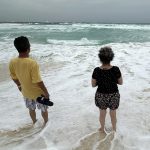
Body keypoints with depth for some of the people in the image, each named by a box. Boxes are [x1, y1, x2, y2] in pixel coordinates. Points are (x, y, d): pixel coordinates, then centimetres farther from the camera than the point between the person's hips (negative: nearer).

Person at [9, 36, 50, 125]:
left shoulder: (12, 62, -15)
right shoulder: (32, 63, -33)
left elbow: (14, 78, 1)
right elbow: (38, 81, -28)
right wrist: (46, 92, -13)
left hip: (26, 92, 5)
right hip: (38, 93, -5)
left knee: (31, 109, 30)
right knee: (44, 109, 23)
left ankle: (34, 122, 54)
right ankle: (46, 122, 46)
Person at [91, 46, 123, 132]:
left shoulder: (96, 70, -20)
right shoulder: (115, 69, -21)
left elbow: (93, 85, -8)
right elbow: (121, 82, -7)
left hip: (101, 95, 0)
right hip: (113, 95, 0)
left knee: (102, 113, 24)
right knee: (113, 114, 23)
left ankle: (102, 129, 46)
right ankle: (114, 130, 45)